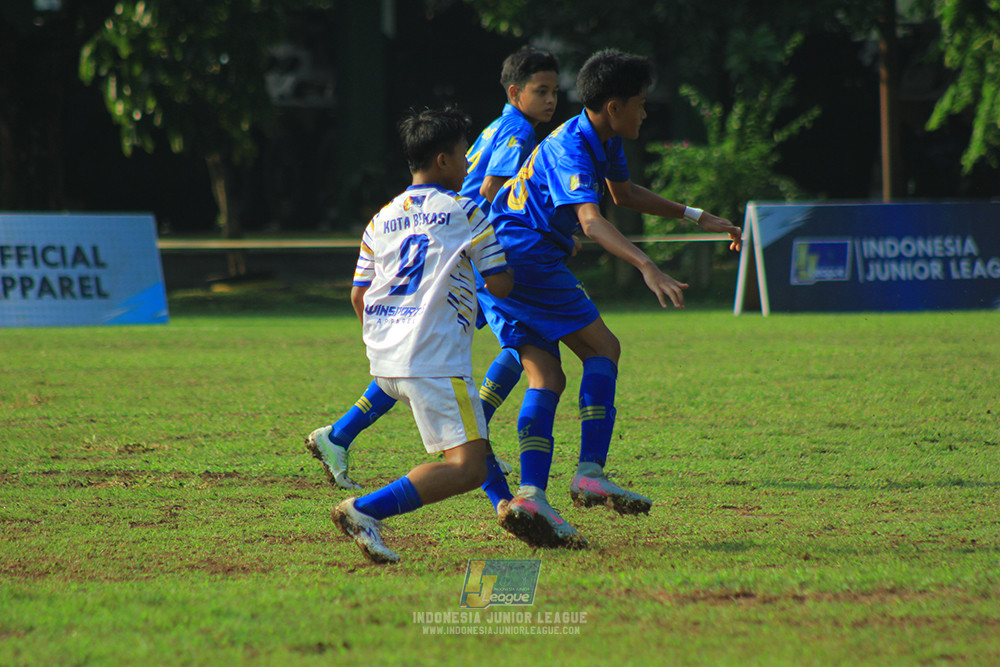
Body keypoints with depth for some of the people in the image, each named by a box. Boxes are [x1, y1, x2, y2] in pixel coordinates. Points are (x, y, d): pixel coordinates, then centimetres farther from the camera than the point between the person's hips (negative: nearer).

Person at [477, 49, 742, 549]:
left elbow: (624, 192, 32)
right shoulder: (570, 148, -21)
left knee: (546, 376, 2)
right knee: (602, 347, -7)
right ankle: (590, 473, -13)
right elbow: (591, 220, -36)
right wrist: (648, 268, -49)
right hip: (523, 253, -10)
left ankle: (530, 496, -10)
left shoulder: (606, 141, 12)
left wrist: (697, 217, 32)